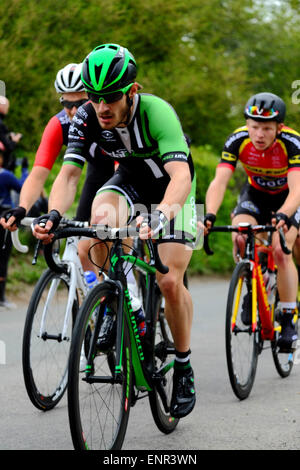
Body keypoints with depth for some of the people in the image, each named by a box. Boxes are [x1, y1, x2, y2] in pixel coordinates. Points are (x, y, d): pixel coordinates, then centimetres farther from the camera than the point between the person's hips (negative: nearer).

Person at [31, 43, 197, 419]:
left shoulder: (157, 113, -34)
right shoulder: (88, 117, -21)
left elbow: (181, 176, -45)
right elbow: (68, 174, -22)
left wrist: (159, 215, -63)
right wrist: (53, 215, -42)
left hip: (172, 190, -3)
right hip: (128, 182, 3)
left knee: (170, 282, -14)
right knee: (101, 217, -32)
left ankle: (183, 366, 8)